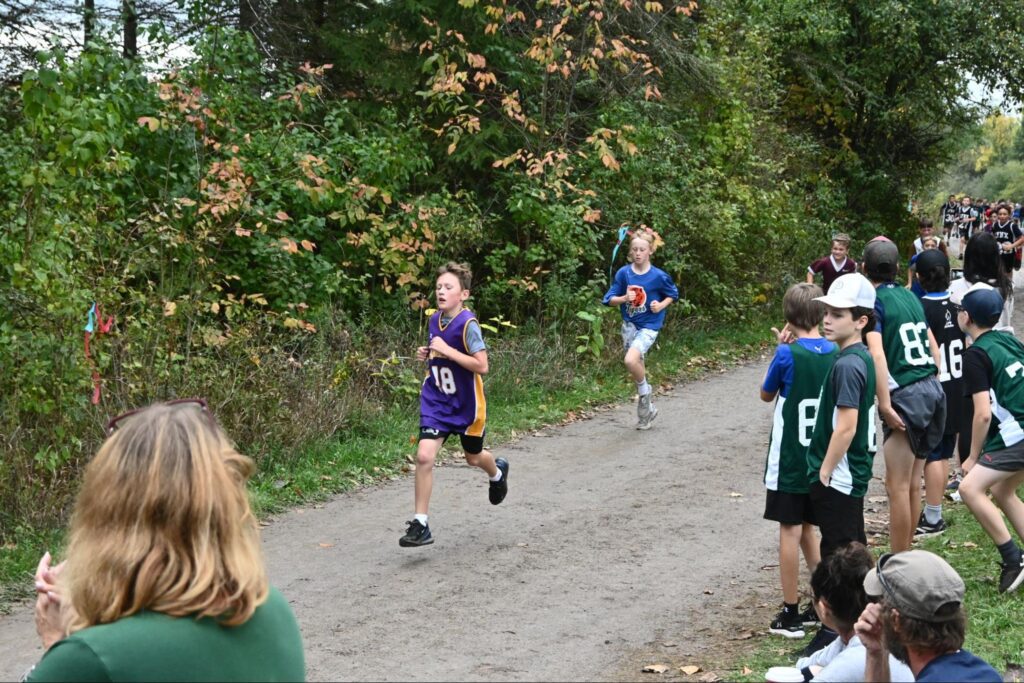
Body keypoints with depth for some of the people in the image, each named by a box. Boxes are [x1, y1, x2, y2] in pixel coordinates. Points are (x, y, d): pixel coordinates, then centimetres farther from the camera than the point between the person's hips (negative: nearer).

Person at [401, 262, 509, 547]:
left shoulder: (467, 324, -21)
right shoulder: (435, 319, 0)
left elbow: (482, 366, -26)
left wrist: (447, 350, -29)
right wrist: (427, 354, -2)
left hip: (466, 404, -4)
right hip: (436, 402, 4)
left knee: (473, 457, 19)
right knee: (424, 456, -13)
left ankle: (497, 472, 56)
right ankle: (420, 524, -7)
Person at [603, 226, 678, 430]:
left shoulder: (658, 276, -12)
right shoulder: (624, 273, -6)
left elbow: (672, 294, 5)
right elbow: (609, 299, -2)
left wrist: (661, 306, -12)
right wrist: (624, 298, -20)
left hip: (649, 326, -4)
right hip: (629, 325, 4)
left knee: (631, 360, -25)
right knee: (637, 367, 12)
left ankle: (644, 390, 4)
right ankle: (646, 408, 29)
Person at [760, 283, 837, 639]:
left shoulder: (787, 354, -16)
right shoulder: (835, 353, -2)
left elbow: (766, 394, 0)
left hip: (789, 459, -5)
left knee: (790, 529, 1)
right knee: (807, 528, 17)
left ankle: (791, 615, 5)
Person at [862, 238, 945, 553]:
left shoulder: (873, 302, -8)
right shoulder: (910, 297, 14)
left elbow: (877, 355, -19)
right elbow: (933, 347, 19)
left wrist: (885, 405, -19)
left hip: (905, 397, -7)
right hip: (933, 391, 7)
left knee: (898, 486, -1)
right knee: (913, 483, 16)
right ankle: (906, 553, 25)